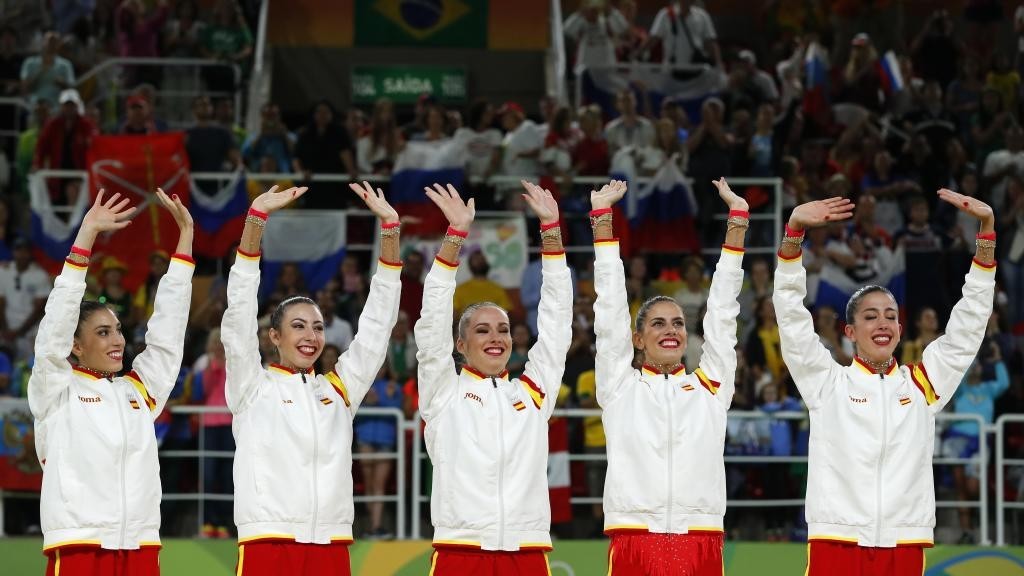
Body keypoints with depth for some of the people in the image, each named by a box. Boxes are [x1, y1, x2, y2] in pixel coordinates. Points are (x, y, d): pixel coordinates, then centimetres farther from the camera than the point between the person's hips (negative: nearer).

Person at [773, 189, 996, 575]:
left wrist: (986, 228, 5)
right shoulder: (827, 382, 7)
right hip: (836, 544, -2)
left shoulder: (923, 384, 12)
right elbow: (791, 314, 0)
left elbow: (969, 321, 12)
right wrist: (794, 230, -11)